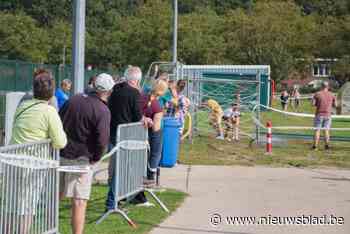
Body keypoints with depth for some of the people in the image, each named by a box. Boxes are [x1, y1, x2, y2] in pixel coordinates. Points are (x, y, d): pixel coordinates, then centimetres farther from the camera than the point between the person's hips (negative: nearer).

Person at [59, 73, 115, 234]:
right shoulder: (103, 111, -14)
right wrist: (96, 158, -4)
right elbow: (102, 141, -20)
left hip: (60, 154, 6)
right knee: (79, 202, 0)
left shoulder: (75, 99, 5)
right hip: (80, 159, -6)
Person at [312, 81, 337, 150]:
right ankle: (326, 145, 0)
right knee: (326, 130, 8)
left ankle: (315, 145, -1)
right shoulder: (332, 95, 2)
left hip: (319, 114, -1)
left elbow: (313, 103, -7)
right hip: (328, 115, 2)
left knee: (317, 130, 3)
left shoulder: (317, 94, -4)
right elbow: (335, 105, 5)